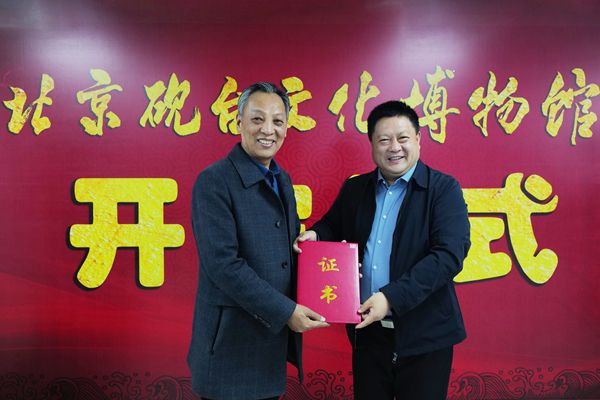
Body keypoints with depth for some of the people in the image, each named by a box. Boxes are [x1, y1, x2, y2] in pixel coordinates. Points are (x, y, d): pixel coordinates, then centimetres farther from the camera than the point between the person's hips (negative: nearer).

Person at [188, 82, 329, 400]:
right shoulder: (214, 181, -14)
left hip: (275, 336, 7)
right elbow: (222, 264, -21)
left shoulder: (283, 181, 10)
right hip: (232, 342, -7)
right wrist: (285, 311, -19)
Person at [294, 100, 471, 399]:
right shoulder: (354, 189, 8)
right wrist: (315, 235, -4)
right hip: (367, 330, 4)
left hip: (423, 335, -3)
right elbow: (332, 226, 22)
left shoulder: (443, 189, -6)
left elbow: (450, 254, -17)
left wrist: (392, 297, -26)